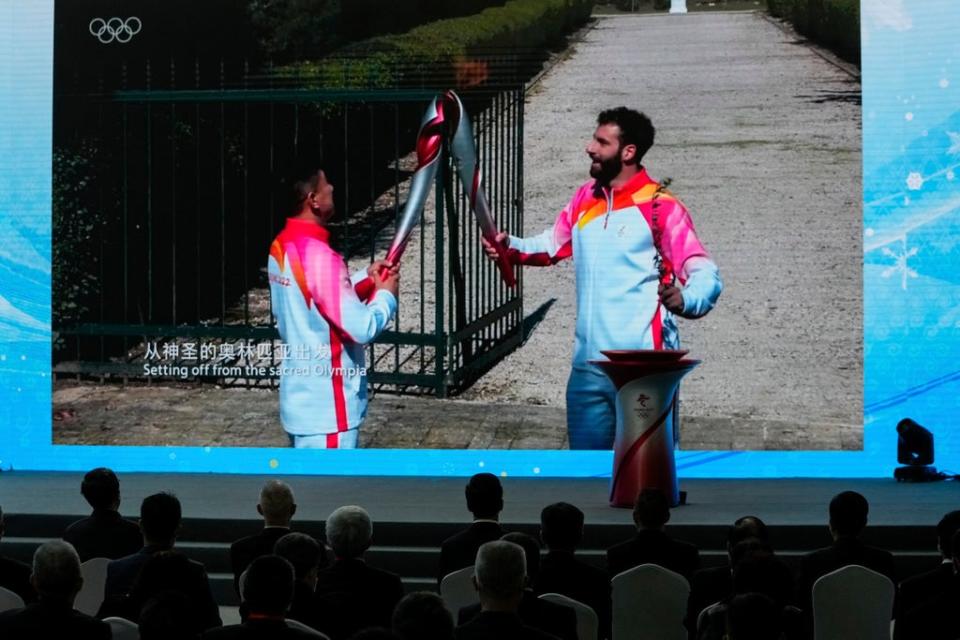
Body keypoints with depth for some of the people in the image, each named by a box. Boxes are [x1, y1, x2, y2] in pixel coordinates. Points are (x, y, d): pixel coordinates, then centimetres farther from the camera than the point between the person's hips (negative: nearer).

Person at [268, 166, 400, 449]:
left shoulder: (282, 248, 6)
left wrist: (365, 278, 13)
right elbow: (362, 328, -23)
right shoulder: (318, 257, -23)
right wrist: (386, 295, -4)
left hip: (302, 394, 10)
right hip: (326, 404, -10)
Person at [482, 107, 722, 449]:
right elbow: (552, 245, 25)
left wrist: (685, 299, -39)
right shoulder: (586, 198, 11)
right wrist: (512, 246, 4)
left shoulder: (661, 208, -11)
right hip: (589, 366, 7)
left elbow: (706, 274, -17)